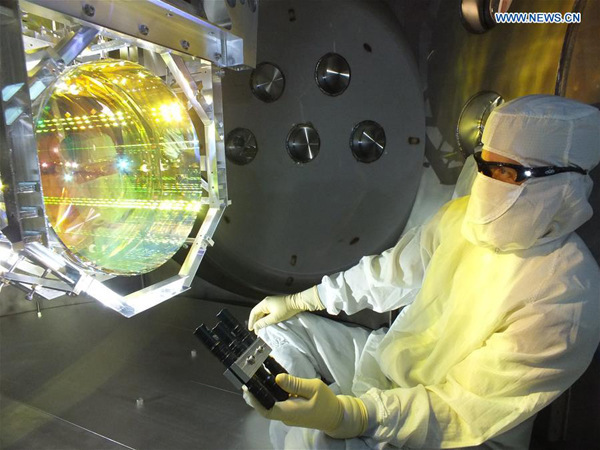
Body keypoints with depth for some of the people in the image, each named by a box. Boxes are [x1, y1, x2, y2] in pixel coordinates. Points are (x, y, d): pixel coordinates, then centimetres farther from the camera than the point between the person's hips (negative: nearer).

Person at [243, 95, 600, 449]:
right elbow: (393, 271, 3)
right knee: (278, 327, 4)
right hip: (393, 360, 7)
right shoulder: (461, 215, -7)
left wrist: (344, 414, -41)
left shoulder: (565, 298, -27)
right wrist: (298, 302, 2)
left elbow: (467, 410, -27)